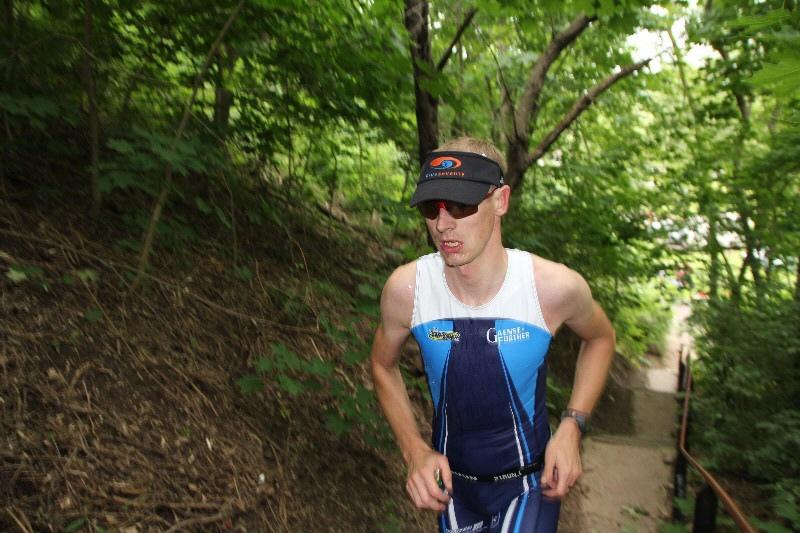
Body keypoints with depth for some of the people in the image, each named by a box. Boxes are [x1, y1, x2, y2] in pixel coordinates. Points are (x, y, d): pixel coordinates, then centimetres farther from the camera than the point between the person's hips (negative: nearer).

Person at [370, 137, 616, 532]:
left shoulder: (554, 287, -23)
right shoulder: (405, 288, -20)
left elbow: (600, 338, 0)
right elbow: (384, 365, 0)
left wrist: (572, 427, -10)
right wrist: (415, 451, -10)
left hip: (528, 484, -2)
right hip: (450, 481, 2)